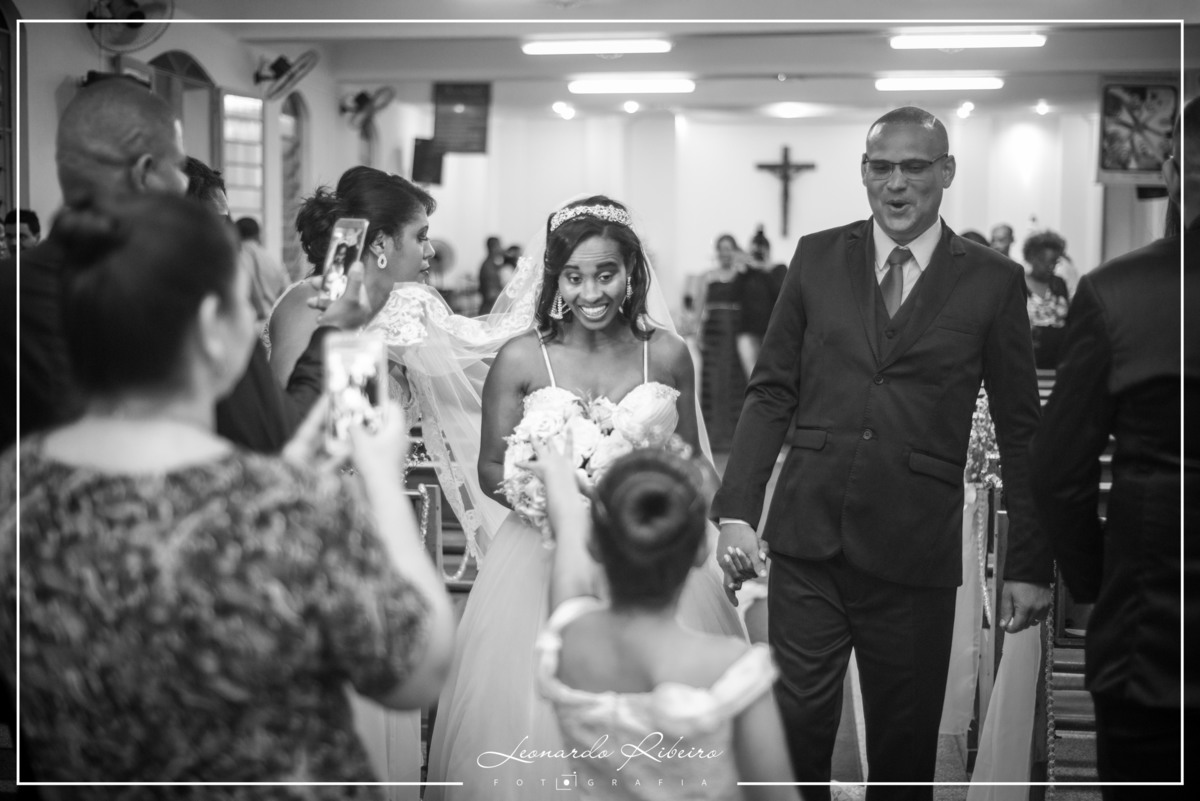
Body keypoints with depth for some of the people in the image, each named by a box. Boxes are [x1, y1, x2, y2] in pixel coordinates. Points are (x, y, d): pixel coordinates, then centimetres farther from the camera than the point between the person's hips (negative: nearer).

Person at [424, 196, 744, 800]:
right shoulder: (520, 359, -3)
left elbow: (692, 461, 12)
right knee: (534, 724, 0)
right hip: (543, 564, -1)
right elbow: (491, 468, 2)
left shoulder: (666, 354, 2)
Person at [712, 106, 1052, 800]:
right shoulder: (817, 258, 7)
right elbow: (771, 394, 8)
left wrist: (1030, 564, 2)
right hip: (807, 542, 1)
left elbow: (1022, 430, 4)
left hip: (916, 556, -1)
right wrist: (737, 512, -2)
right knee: (795, 731, 3)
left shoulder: (993, 281, 1)